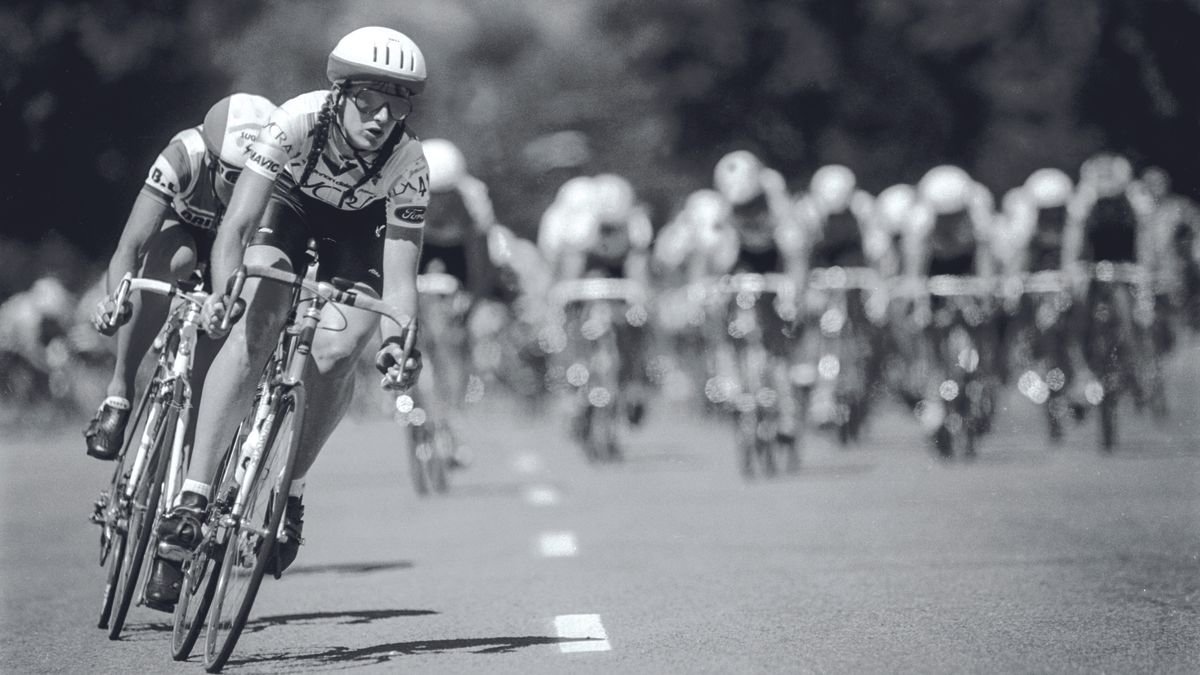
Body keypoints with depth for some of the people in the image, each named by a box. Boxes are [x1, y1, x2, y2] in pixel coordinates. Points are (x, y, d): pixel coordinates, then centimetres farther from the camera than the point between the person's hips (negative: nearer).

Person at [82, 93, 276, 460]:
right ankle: (119, 392, -26)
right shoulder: (184, 158, -38)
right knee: (176, 258, -37)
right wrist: (116, 299, -61)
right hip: (180, 229, -2)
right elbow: (129, 247, -42)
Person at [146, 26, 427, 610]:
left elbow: (400, 274, -31)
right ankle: (191, 498, -31)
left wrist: (397, 342, -50)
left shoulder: (409, 164, -31)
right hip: (287, 205, -1)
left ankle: (291, 487, 1)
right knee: (260, 324, -28)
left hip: (355, 230, 1)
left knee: (339, 351, -24)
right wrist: (224, 293, -57)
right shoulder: (296, 123, -36)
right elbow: (235, 225, -39)